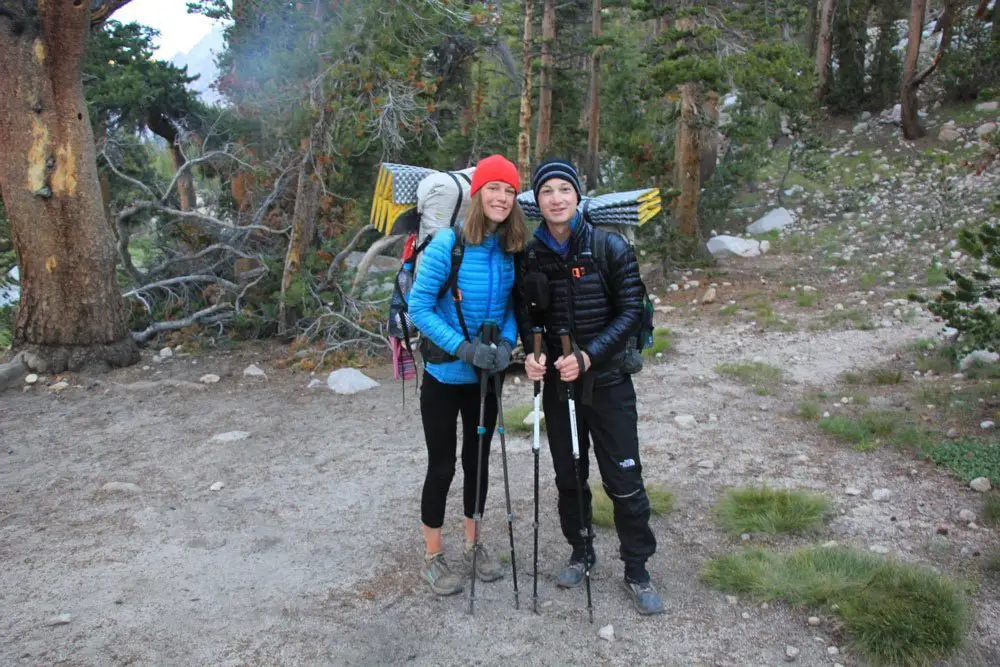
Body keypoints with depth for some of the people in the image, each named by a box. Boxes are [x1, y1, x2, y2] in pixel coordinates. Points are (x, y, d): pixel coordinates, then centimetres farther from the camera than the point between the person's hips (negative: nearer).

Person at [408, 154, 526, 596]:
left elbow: (513, 307, 5)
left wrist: (505, 344, -15)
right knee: (442, 464, 6)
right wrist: (464, 347, -25)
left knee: (478, 459, 17)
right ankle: (433, 558, 25)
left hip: (487, 376, 5)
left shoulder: (512, 250, -4)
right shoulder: (447, 244, -18)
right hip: (444, 374, -4)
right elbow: (419, 308, -17)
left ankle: (473, 544, 37)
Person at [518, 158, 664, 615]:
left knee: (624, 480, 3)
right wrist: (533, 353, -15)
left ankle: (637, 570, 21)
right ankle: (581, 551, 37)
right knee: (568, 476, 15)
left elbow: (631, 311, -10)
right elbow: (526, 315, 5)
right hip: (557, 382, 3)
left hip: (607, 382, -3)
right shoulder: (530, 256, -2)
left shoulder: (611, 247, -10)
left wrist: (588, 356, -21)